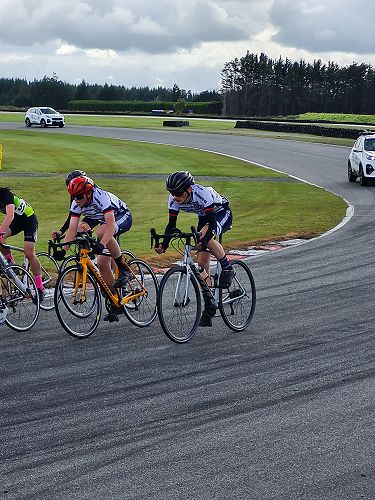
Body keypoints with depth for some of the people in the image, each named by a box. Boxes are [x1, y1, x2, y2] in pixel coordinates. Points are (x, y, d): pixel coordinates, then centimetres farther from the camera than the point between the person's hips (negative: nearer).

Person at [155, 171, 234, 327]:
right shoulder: (174, 199, -21)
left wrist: (203, 240, -56)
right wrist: (164, 245, -30)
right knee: (202, 264, -4)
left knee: (206, 238, -38)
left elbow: (212, 222, -40)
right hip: (204, 217, 6)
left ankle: (227, 268, -15)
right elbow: (171, 224, -16)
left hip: (222, 213, -6)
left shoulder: (202, 193, -37)